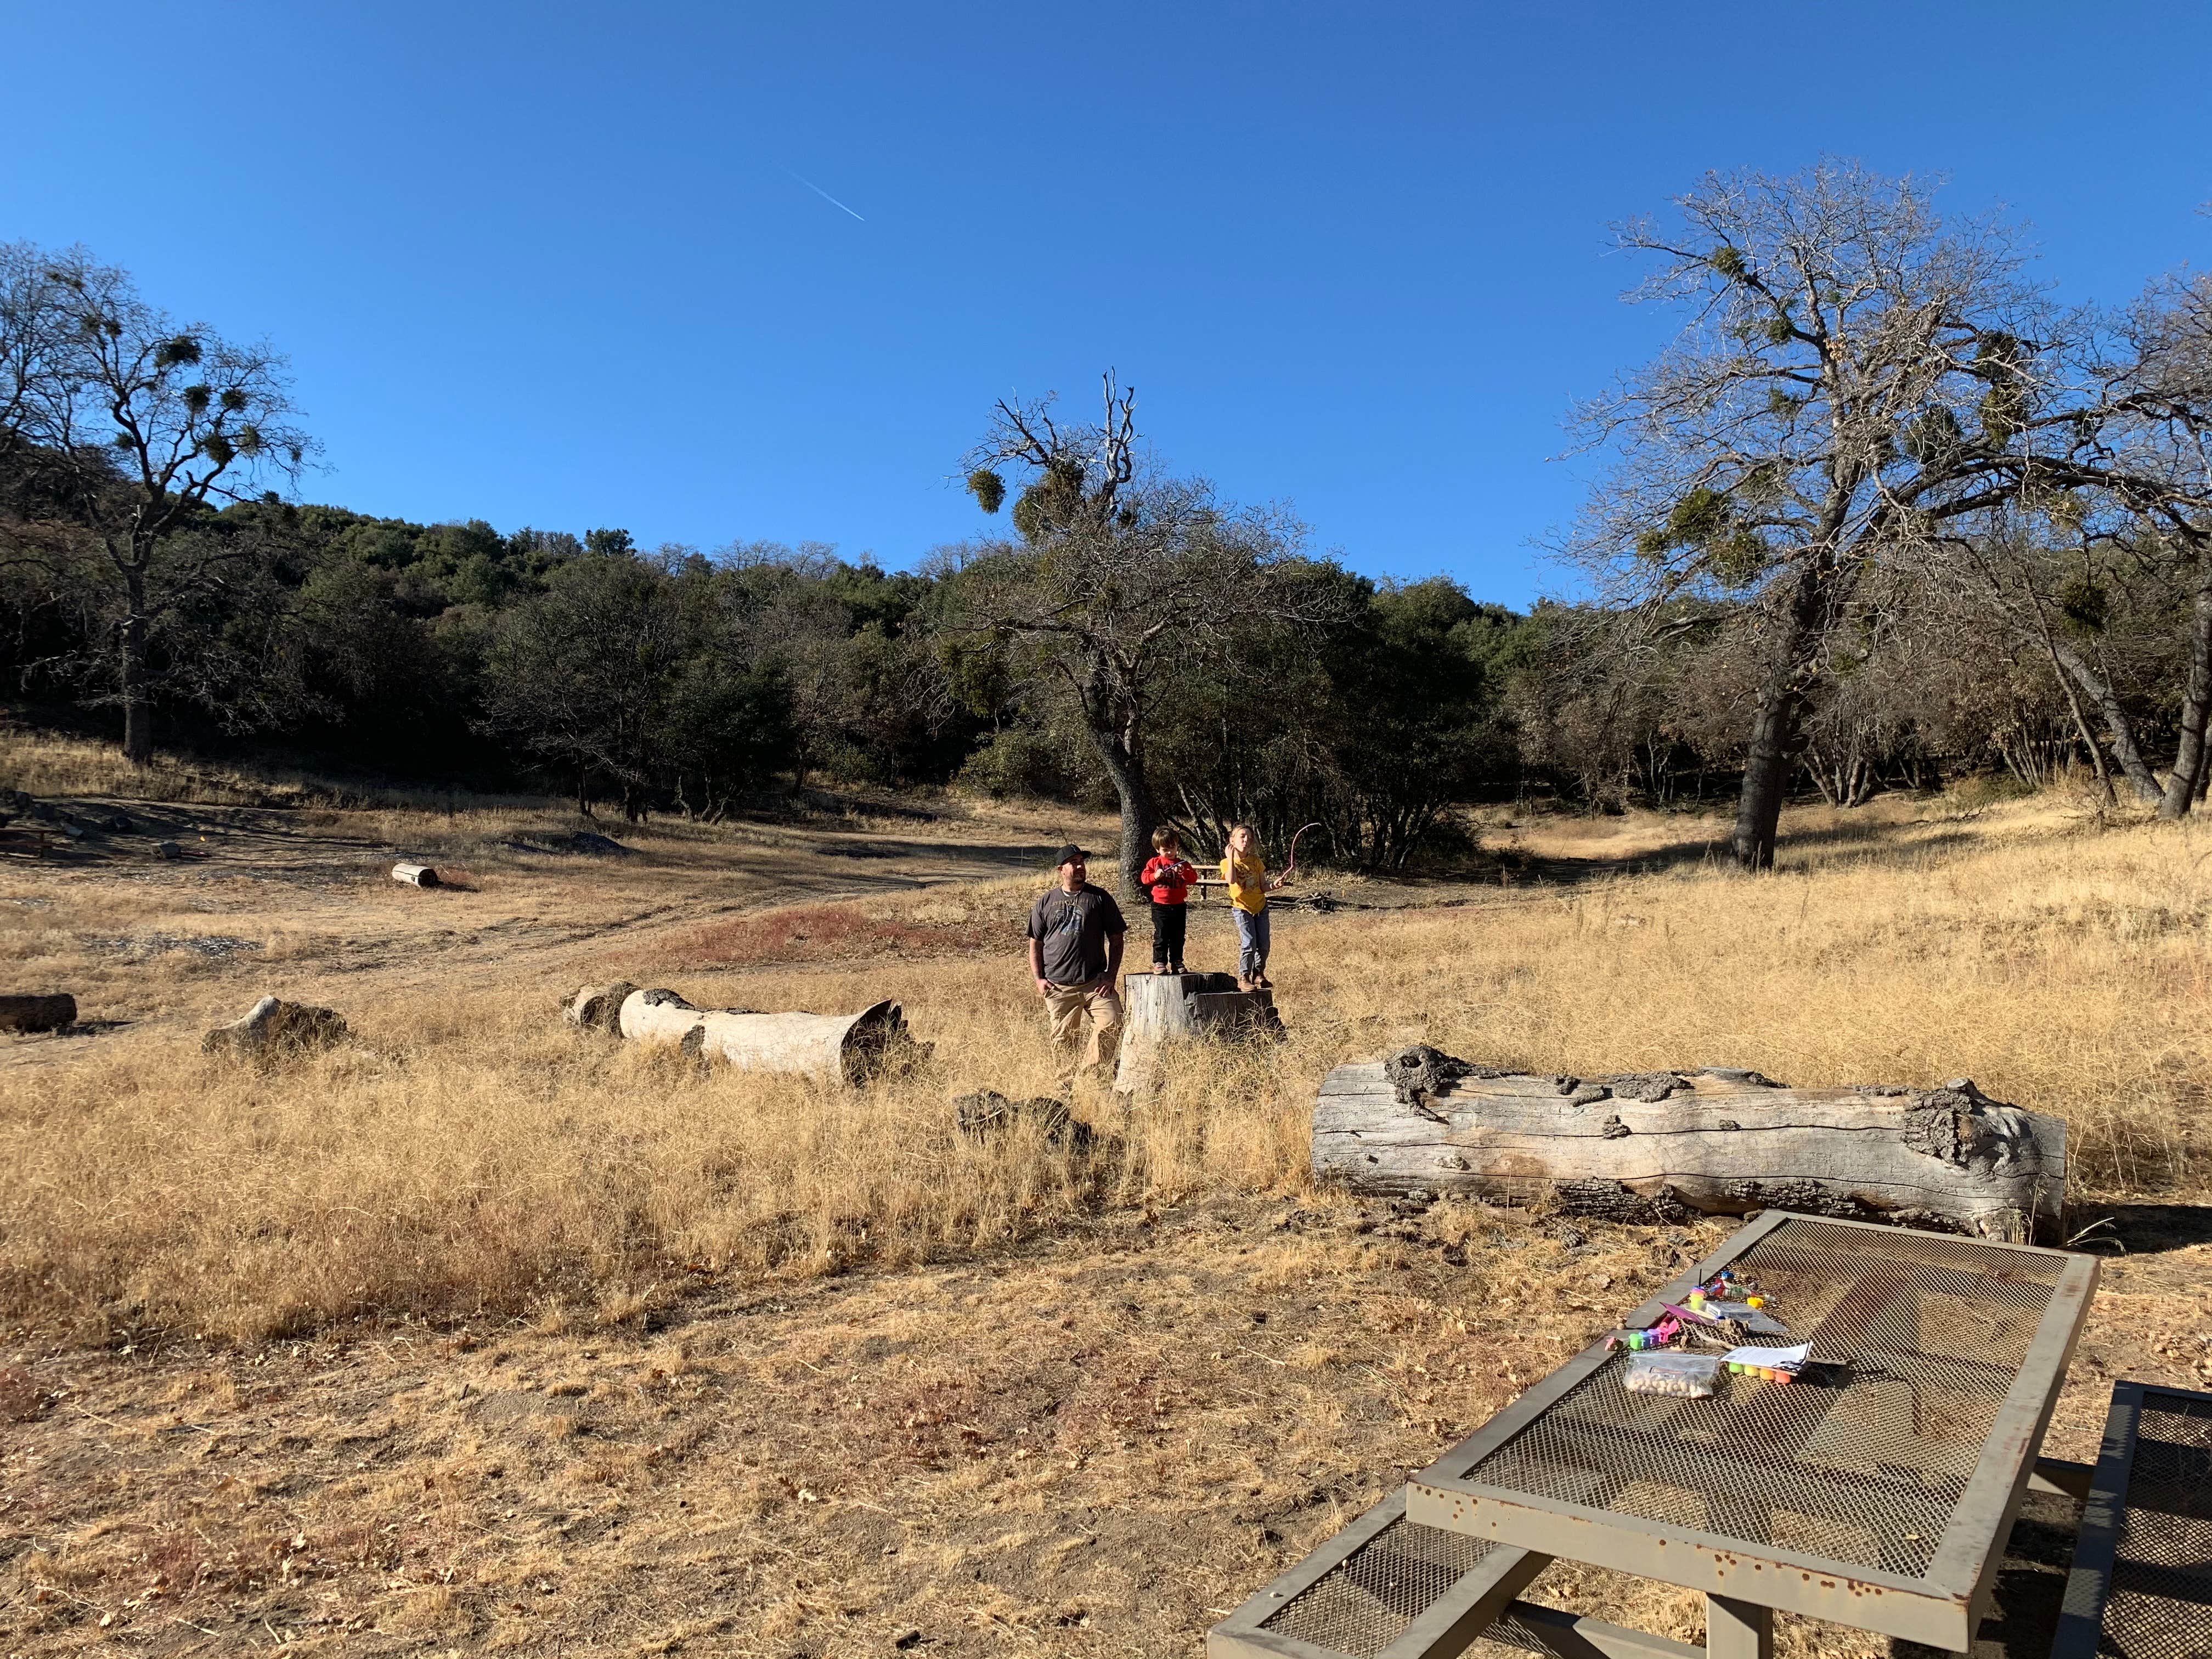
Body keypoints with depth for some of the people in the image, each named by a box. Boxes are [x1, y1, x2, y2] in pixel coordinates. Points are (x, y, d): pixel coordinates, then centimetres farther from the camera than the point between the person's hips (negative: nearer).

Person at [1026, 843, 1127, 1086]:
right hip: (1058, 986, 1)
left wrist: (1111, 975, -2)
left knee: (1111, 1022, -18)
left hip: (1096, 982, -1)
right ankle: (1068, 1083, 16)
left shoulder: (1100, 898, 7)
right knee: (1064, 1039, 3)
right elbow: (1035, 943, 14)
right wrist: (1038, 978, 3)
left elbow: (1116, 938, 7)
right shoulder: (1047, 902, 10)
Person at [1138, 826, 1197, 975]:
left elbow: (1193, 877, -5)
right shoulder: (1154, 863, 2)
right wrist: (1155, 876, -22)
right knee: (1161, 936, -2)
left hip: (1178, 906, 2)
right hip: (1160, 906, -2)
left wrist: (1183, 872, -23)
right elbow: (1144, 878, -4)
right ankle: (1159, 962, 4)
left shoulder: (1182, 864, 5)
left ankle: (1176, 962, 18)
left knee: (1178, 936, 8)